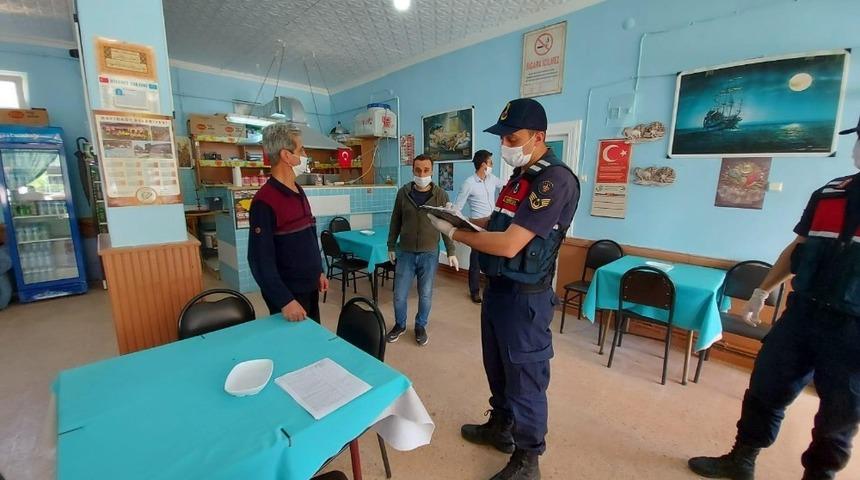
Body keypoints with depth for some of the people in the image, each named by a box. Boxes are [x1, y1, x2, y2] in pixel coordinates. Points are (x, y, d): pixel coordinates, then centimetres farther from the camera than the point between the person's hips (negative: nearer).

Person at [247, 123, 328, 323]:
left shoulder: (299, 191, 6)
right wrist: (285, 301, -24)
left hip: (309, 287, 8)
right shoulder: (265, 201, -21)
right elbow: (260, 260, -23)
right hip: (288, 293, -8)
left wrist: (319, 272, 15)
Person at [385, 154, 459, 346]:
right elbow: (395, 222, 6)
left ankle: (420, 326, 33)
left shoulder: (440, 195, -5)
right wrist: (391, 247, 8)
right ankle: (400, 324, 33)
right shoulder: (403, 192, -1)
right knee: (399, 295, 8)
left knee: (425, 295, 10)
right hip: (405, 252, 1)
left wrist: (451, 252, -3)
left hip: (429, 253, -1)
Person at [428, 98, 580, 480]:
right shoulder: (520, 174, 10)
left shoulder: (555, 180, -22)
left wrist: (453, 232, -17)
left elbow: (509, 244, -28)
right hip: (497, 287, 9)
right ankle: (501, 427, 47)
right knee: (497, 368, 23)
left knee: (525, 380, 9)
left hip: (524, 297, -9)